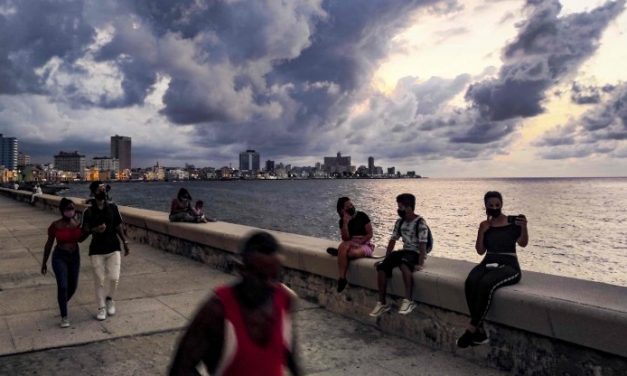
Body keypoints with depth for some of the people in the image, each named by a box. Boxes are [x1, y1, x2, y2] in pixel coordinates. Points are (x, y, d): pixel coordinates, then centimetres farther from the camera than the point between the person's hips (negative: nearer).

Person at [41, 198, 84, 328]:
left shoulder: (77, 223, -4)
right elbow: (49, 244, -2)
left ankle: (62, 304, 44)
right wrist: (44, 262, 4)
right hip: (59, 258, -4)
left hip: (75, 257, 4)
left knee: (73, 286, 13)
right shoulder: (55, 225, -13)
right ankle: (64, 317, -1)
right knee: (62, 286, -13)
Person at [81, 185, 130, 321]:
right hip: (96, 249, -1)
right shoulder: (89, 212, -3)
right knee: (99, 280, 4)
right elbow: (85, 229, -6)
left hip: (113, 248, 1)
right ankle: (101, 307, 18)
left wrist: (125, 242, 8)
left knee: (114, 277, -5)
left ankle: (110, 299, 24)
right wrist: (95, 229, -27)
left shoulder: (112, 208, 1)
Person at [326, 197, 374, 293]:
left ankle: (339, 252, -5)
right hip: (351, 244, 3)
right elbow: (345, 238, -7)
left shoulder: (362, 216, -5)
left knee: (353, 253, -39)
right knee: (343, 245, -35)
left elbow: (370, 234, -6)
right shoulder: (342, 221, 4)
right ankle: (342, 278, -32)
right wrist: (345, 222, -14)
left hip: (365, 244, -3)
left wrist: (358, 243, -16)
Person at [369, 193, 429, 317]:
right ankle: (382, 303, -8)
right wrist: (386, 258, 10)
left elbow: (422, 245, -19)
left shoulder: (420, 223, -13)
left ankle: (409, 301, -34)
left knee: (403, 265, -41)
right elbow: (393, 241, 14)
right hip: (404, 251, 7)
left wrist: (420, 264, -28)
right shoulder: (399, 222, 10)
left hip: (416, 253, -7)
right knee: (381, 267, -15)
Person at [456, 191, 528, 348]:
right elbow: (480, 251, 9)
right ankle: (480, 331, -27)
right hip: (488, 263, 4)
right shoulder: (485, 225, 12)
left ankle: (472, 328, -25)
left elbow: (523, 243, -12)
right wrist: (482, 232, -6)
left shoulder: (512, 221, 1)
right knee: (471, 282, -30)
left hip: (508, 266, -3)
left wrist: (524, 227, -30)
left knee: (486, 283, -35)